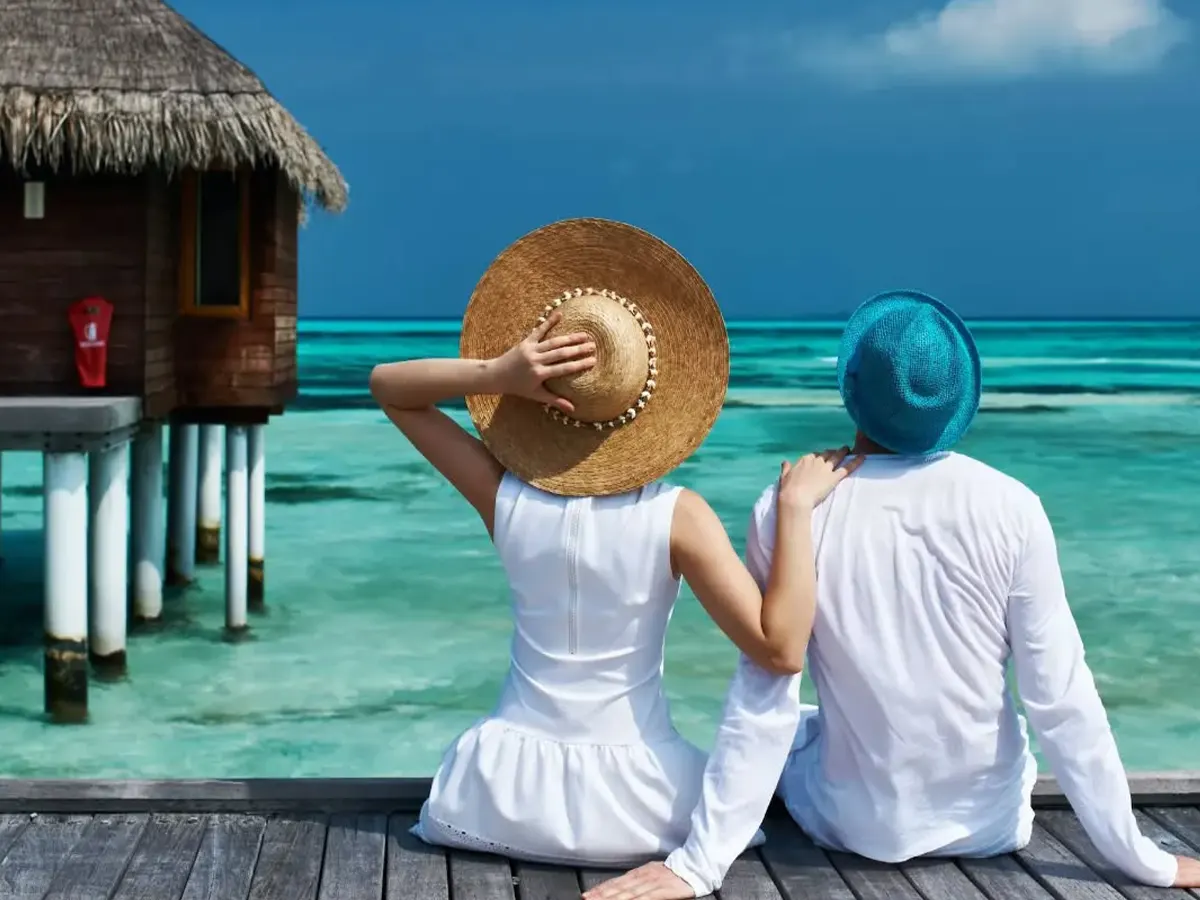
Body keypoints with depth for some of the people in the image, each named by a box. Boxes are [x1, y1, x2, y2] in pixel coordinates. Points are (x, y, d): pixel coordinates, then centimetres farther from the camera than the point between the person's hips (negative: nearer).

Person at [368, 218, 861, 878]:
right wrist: (796, 507, -19)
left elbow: (386, 384, 1)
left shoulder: (506, 499, -9)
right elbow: (781, 651, -21)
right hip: (634, 808, -4)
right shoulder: (677, 518, -18)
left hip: (506, 798, 4)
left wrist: (495, 373, -16)